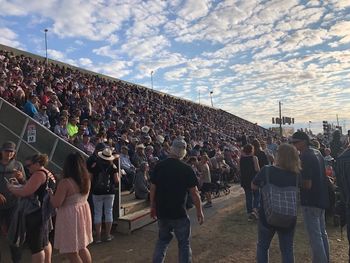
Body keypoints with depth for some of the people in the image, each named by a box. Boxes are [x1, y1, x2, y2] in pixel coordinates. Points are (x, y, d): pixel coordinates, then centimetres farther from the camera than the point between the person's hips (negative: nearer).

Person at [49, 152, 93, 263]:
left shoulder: (65, 182, -22)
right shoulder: (86, 179, 0)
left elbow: (56, 203, -18)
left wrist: (50, 194, 2)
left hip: (70, 216, -8)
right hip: (83, 212, 8)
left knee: (71, 252, 7)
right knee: (82, 248, 24)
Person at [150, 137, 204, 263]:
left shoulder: (159, 166, -4)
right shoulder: (186, 169, -14)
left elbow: (153, 188, 1)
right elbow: (194, 193, -11)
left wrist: (153, 207, 14)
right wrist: (199, 211, 1)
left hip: (162, 212, 4)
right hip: (179, 212, -4)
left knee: (162, 239, 23)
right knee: (184, 243, 13)